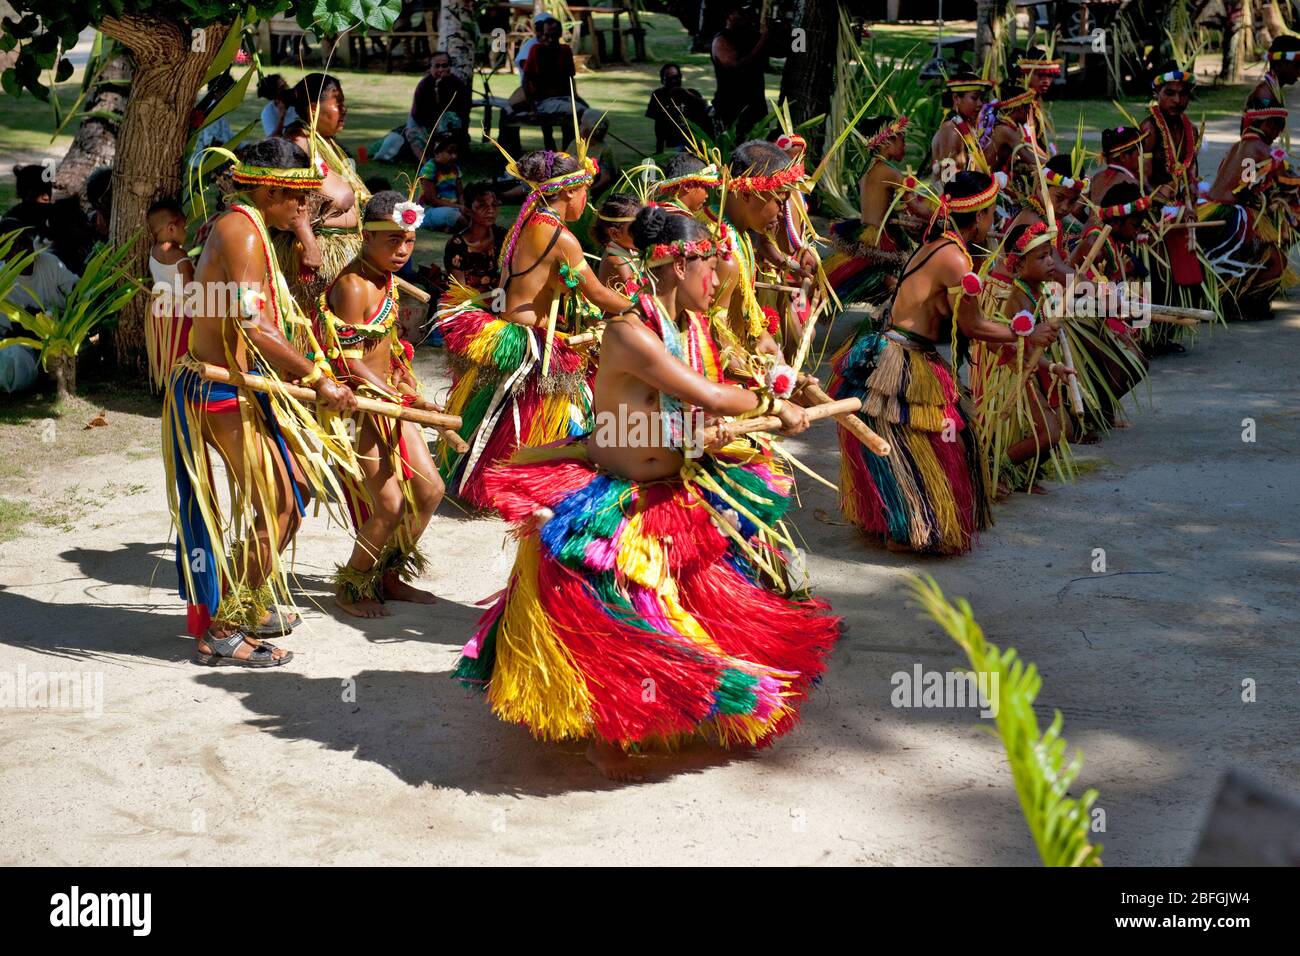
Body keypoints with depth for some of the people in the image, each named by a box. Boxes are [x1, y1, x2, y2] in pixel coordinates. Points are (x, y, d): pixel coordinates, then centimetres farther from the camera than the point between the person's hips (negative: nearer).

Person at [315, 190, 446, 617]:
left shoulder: (386, 279, 9)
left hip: (391, 397, 9)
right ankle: (350, 587, 12)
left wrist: (412, 389, 11)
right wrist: (408, 399, -23)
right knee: (390, 505, -9)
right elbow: (350, 363, -22)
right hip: (359, 405, -9)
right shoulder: (351, 285, -19)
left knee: (430, 491, 10)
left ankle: (391, 574, 28)